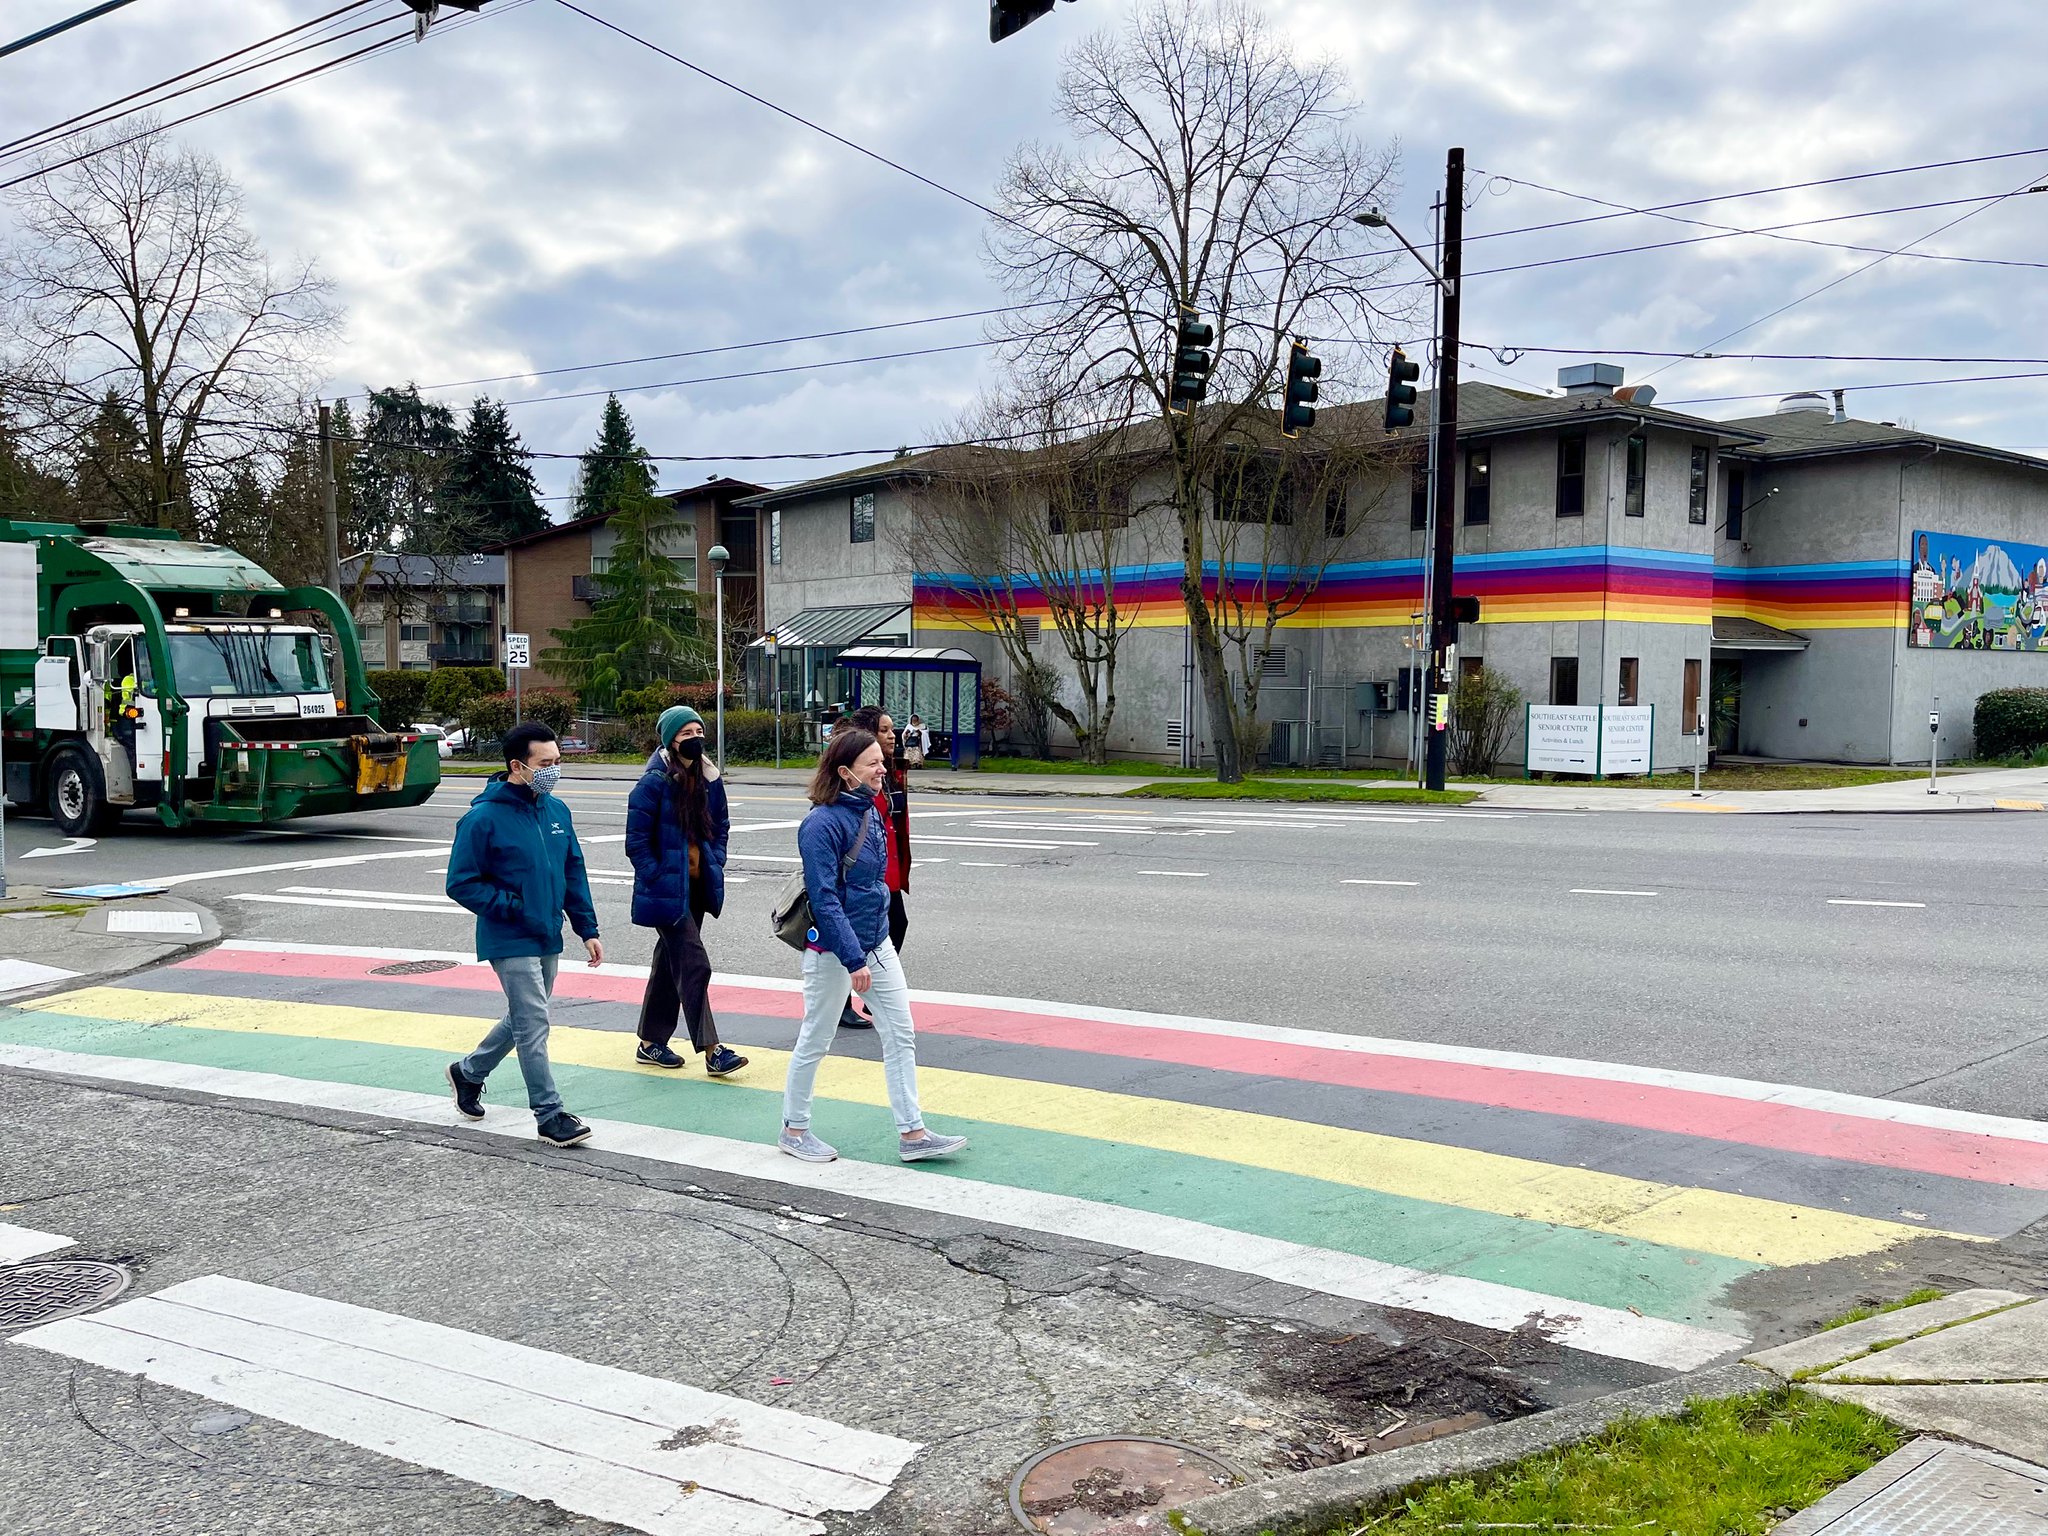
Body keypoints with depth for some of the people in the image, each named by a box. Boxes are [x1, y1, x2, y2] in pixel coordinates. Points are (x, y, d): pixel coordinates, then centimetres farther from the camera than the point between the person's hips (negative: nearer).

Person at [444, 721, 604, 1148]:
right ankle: (550, 1115, 2)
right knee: (534, 1025, -7)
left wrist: (587, 929, 8)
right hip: (510, 941, -7)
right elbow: (461, 883, -12)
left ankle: (467, 1072, 40)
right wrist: (514, 909, -18)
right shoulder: (484, 818, -15)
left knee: (524, 1020, 19)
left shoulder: (557, 810, 5)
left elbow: (574, 873, 12)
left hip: (548, 939, 7)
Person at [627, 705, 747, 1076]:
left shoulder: (710, 779, 7)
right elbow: (637, 841, -12)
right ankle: (712, 1050, -8)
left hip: (697, 885, 7)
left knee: (670, 963, 15)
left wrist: (714, 864, 6)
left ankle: (650, 1043, 27)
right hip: (667, 889, -7)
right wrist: (657, 879, -16)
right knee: (694, 965, -10)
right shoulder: (654, 782, -14)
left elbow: (720, 827, 19)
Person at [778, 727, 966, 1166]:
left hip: (877, 943, 8)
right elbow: (825, 901, -23)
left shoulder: (868, 811, 5)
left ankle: (911, 1134, 13)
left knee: (901, 1035, 7)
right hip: (833, 950, -8)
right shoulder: (822, 824, -21)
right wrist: (854, 961, -25)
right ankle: (794, 1130, 24)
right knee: (815, 1041, 7)